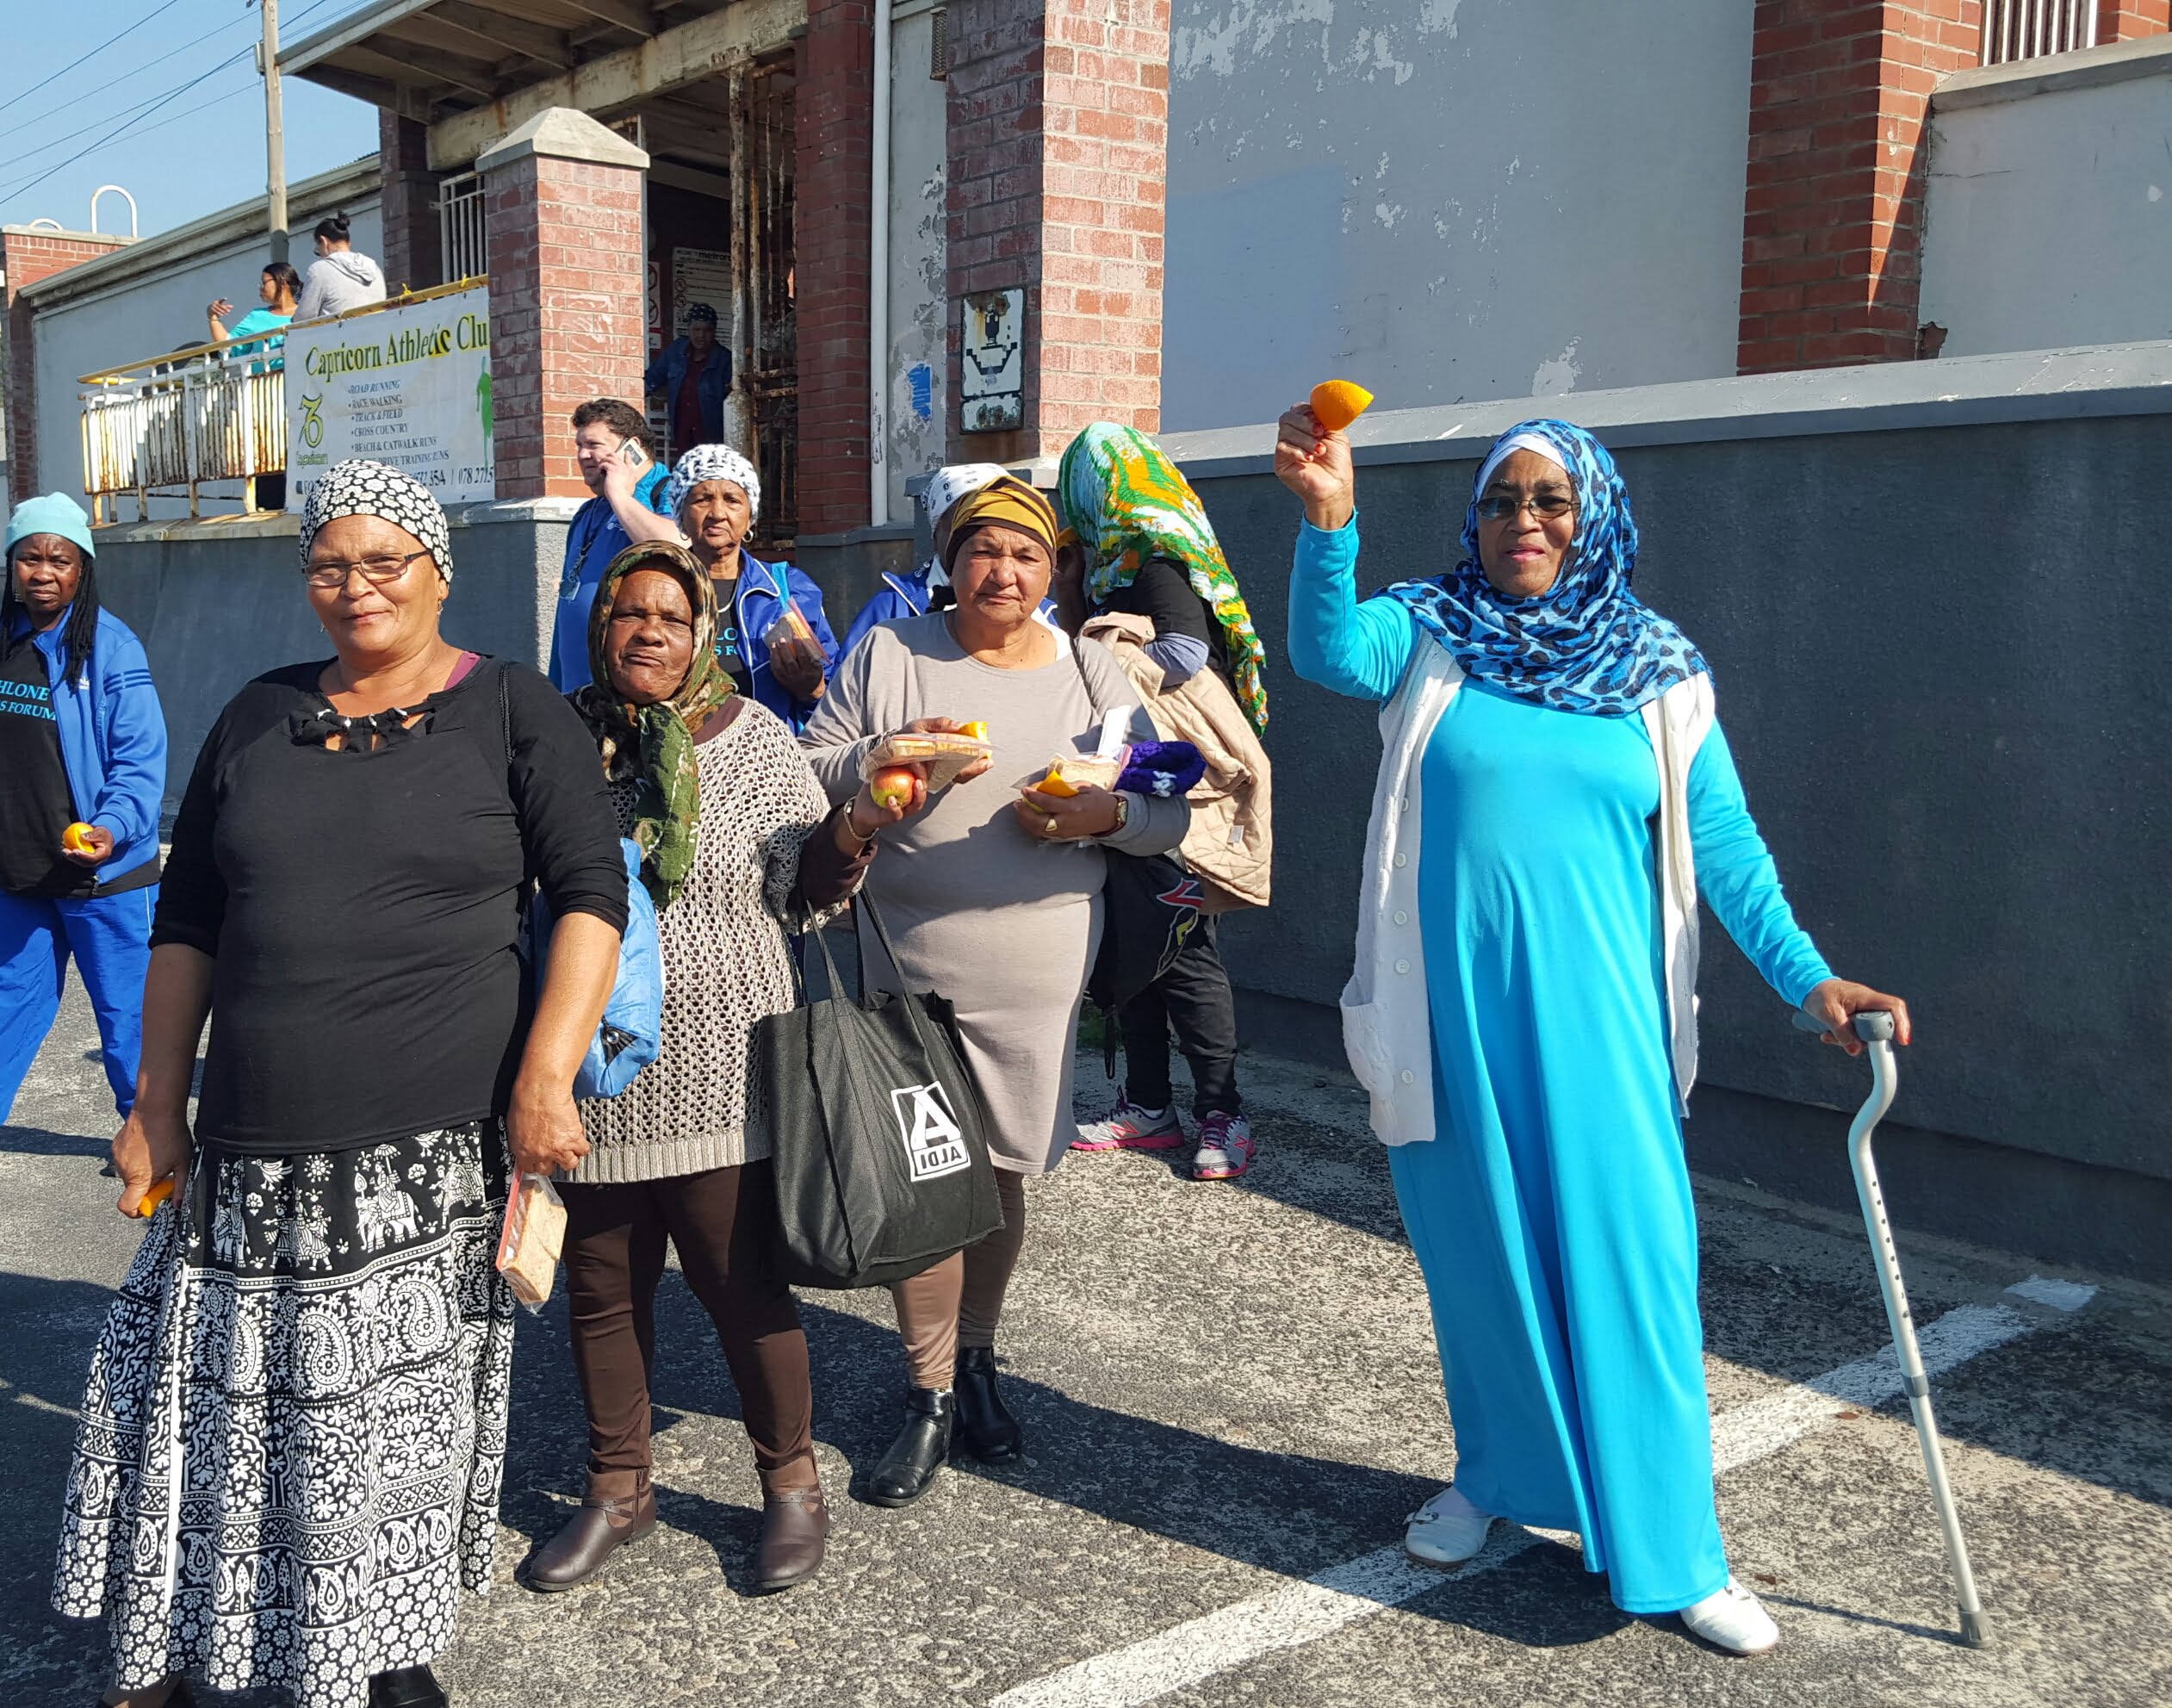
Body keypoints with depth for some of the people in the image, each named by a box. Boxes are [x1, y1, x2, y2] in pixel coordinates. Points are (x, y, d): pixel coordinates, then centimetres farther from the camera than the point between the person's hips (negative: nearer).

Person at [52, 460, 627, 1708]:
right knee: (211, 1404, 8)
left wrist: (547, 1075, -15)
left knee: (402, 1419, 5)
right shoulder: (260, 720, 12)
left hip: (436, 1154, -3)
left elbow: (590, 897, -5)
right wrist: (158, 1109, 13)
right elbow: (187, 925, 16)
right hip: (252, 1155, 4)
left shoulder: (515, 712, 0)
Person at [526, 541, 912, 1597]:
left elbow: (801, 897, 1)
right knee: (601, 1288, 13)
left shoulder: (752, 740, -1)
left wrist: (848, 836, -18)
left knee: (741, 1283, 2)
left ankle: (791, 1488, 23)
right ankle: (619, 1491, 32)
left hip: (716, 1072, -3)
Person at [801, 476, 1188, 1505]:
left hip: (1036, 980, 1)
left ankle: (975, 1361, 35)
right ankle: (929, 1400, 16)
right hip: (909, 967, -1)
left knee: (1003, 1175, 12)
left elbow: (1173, 811, 5)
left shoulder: (1090, 673, 6)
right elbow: (811, 766, 4)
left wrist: (1106, 812, -16)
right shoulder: (890, 654, 4)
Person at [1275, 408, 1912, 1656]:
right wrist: (1330, 521, -36)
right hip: (1455, 1012, 0)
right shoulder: (1428, 637, 2)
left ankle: (1675, 1553, 11)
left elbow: (1724, 844, 4)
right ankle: (1494, 1479, 34)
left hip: (1595, 1015, 0)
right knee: (1477, 1253, 12)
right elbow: (1331, 654, -20)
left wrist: (1806, 977, -5)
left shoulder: (1660, 673, 4)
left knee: (1629, 1261, -1)